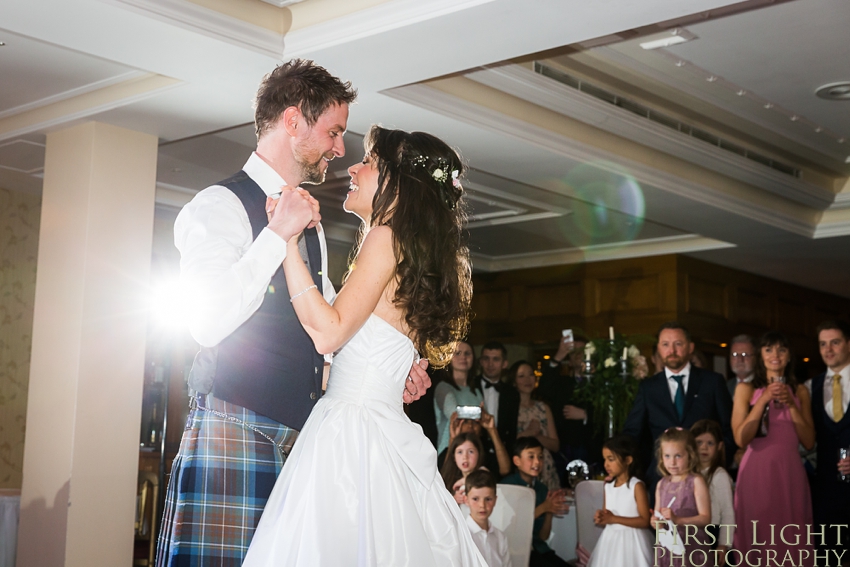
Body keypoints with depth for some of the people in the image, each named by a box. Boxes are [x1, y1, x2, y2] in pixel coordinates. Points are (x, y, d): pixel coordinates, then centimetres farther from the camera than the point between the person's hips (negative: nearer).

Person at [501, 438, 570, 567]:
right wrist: (543, 508, -13)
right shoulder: (508, 485, -6)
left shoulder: (542, 489, 10)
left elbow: (543, 536, 10)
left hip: (536, 546, 5)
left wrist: (550, 512, -6)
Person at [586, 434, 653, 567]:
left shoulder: (637, 486, -12)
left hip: (631, 541, -6)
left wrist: (614, 519, -18)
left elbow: (645, 521, -15)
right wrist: (600, 518, -9)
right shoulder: (608, 485, 8)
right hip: (611, 541, 6)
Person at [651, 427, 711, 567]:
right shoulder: (661, 485, 10)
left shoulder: (696, 482, -5)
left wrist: (677, 519, -21)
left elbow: (705, 518, -11)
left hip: (691, 547, -4)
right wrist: (656, 522, -4)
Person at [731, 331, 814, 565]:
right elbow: (741, 438, -8)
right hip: (756, 472, -2)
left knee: (790, 540, 4)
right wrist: (764, 399, -12)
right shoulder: (746, 389, 3)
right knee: (756, 540, 1)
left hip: (789, 473, 2)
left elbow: (809, 441, 4)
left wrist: (791, 404, -7)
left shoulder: (800, 391, 11)